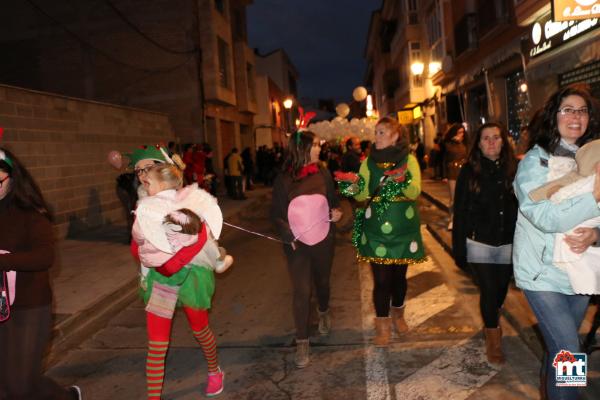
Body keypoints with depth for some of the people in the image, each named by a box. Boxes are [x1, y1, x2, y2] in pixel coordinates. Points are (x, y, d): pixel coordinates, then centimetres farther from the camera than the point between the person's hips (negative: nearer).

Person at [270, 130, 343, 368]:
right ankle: (302, 342, 10)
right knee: (301, 292, -2)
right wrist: (289, 236, -17)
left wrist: (336, 212, -10)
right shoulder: (284, 179, -8)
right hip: (297, 244, -3)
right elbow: (276, 214, -4)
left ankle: (324, 313, 52)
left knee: (322, 281, 21)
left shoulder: (323, 174, 0)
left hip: (323, 240, 3)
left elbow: (333, 201, 11)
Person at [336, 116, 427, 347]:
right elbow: (362, 195, -1)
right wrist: (353, 185, -21)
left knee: (399, 274, 14)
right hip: (376, 229, 0)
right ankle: (382, 326, 16)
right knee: (381, 278, 0)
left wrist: (402, 181, -31)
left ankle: (398, 314, 38)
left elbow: (415, 192, -12)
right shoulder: (369, 161, 2)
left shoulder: (409, 159, -2)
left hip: (403, 228, 0)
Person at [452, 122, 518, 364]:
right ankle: (492, 338, 19)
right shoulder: (469, 172, -3)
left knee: (501, 290, 14)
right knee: (489, 291, -2)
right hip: (479, 244, -2)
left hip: (508, 244, 2)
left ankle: (491, 323, 44)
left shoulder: (514, 169, 1)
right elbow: (459, 212, -4)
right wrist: (459, 249, -6)